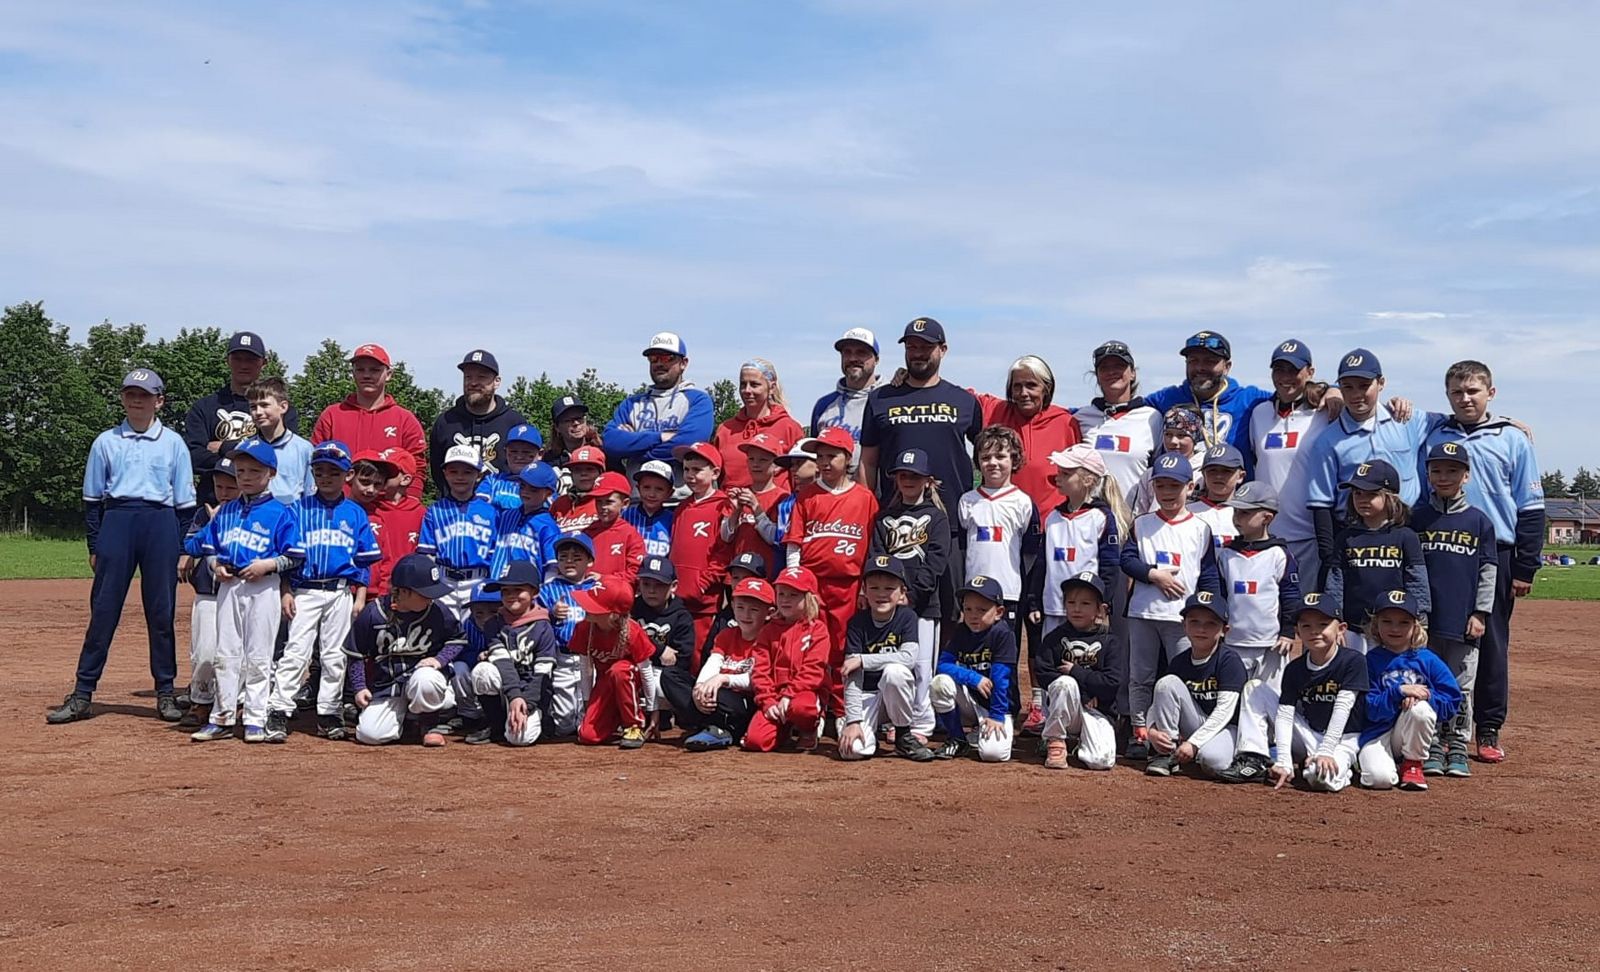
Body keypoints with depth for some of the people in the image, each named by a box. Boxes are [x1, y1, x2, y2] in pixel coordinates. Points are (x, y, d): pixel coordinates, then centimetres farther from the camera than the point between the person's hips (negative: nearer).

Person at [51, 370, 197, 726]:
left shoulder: (173, 443, 7)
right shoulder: (106, 442, 9)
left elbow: (185, 502, 7)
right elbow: (92, 499, 11)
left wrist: (183, 549, 2)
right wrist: (94, 547, 5)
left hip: (161, 525, 0)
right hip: (116, 523, 1)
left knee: (161, 611, 3)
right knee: (103, 609, -1)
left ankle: (166, 692, 11)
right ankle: (82, 695, 3)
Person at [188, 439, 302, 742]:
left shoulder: (280, 513, -4)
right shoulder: (226, 512, 11)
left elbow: (295, 556, -6)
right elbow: (208, 547, 18)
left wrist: (268, 564, -18)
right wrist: (215, 564, -1)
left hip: (262, 589, -5)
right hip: (228, 587, 5)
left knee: (258, 656, 1)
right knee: (226, 654, 9)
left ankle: (255, 720, 9)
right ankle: (222, 718, 16)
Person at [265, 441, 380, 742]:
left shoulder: (356, 513, 7)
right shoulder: (298, 509, 4)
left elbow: (364, 561, 8)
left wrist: (360, 597, 2)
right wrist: (286, 592, -4)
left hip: (341, 593, 1)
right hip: (304, 592, -1)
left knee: (334, 655, 6)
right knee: (295, 652, -6)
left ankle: (329, 713, 13)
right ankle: (278, 712, -6)